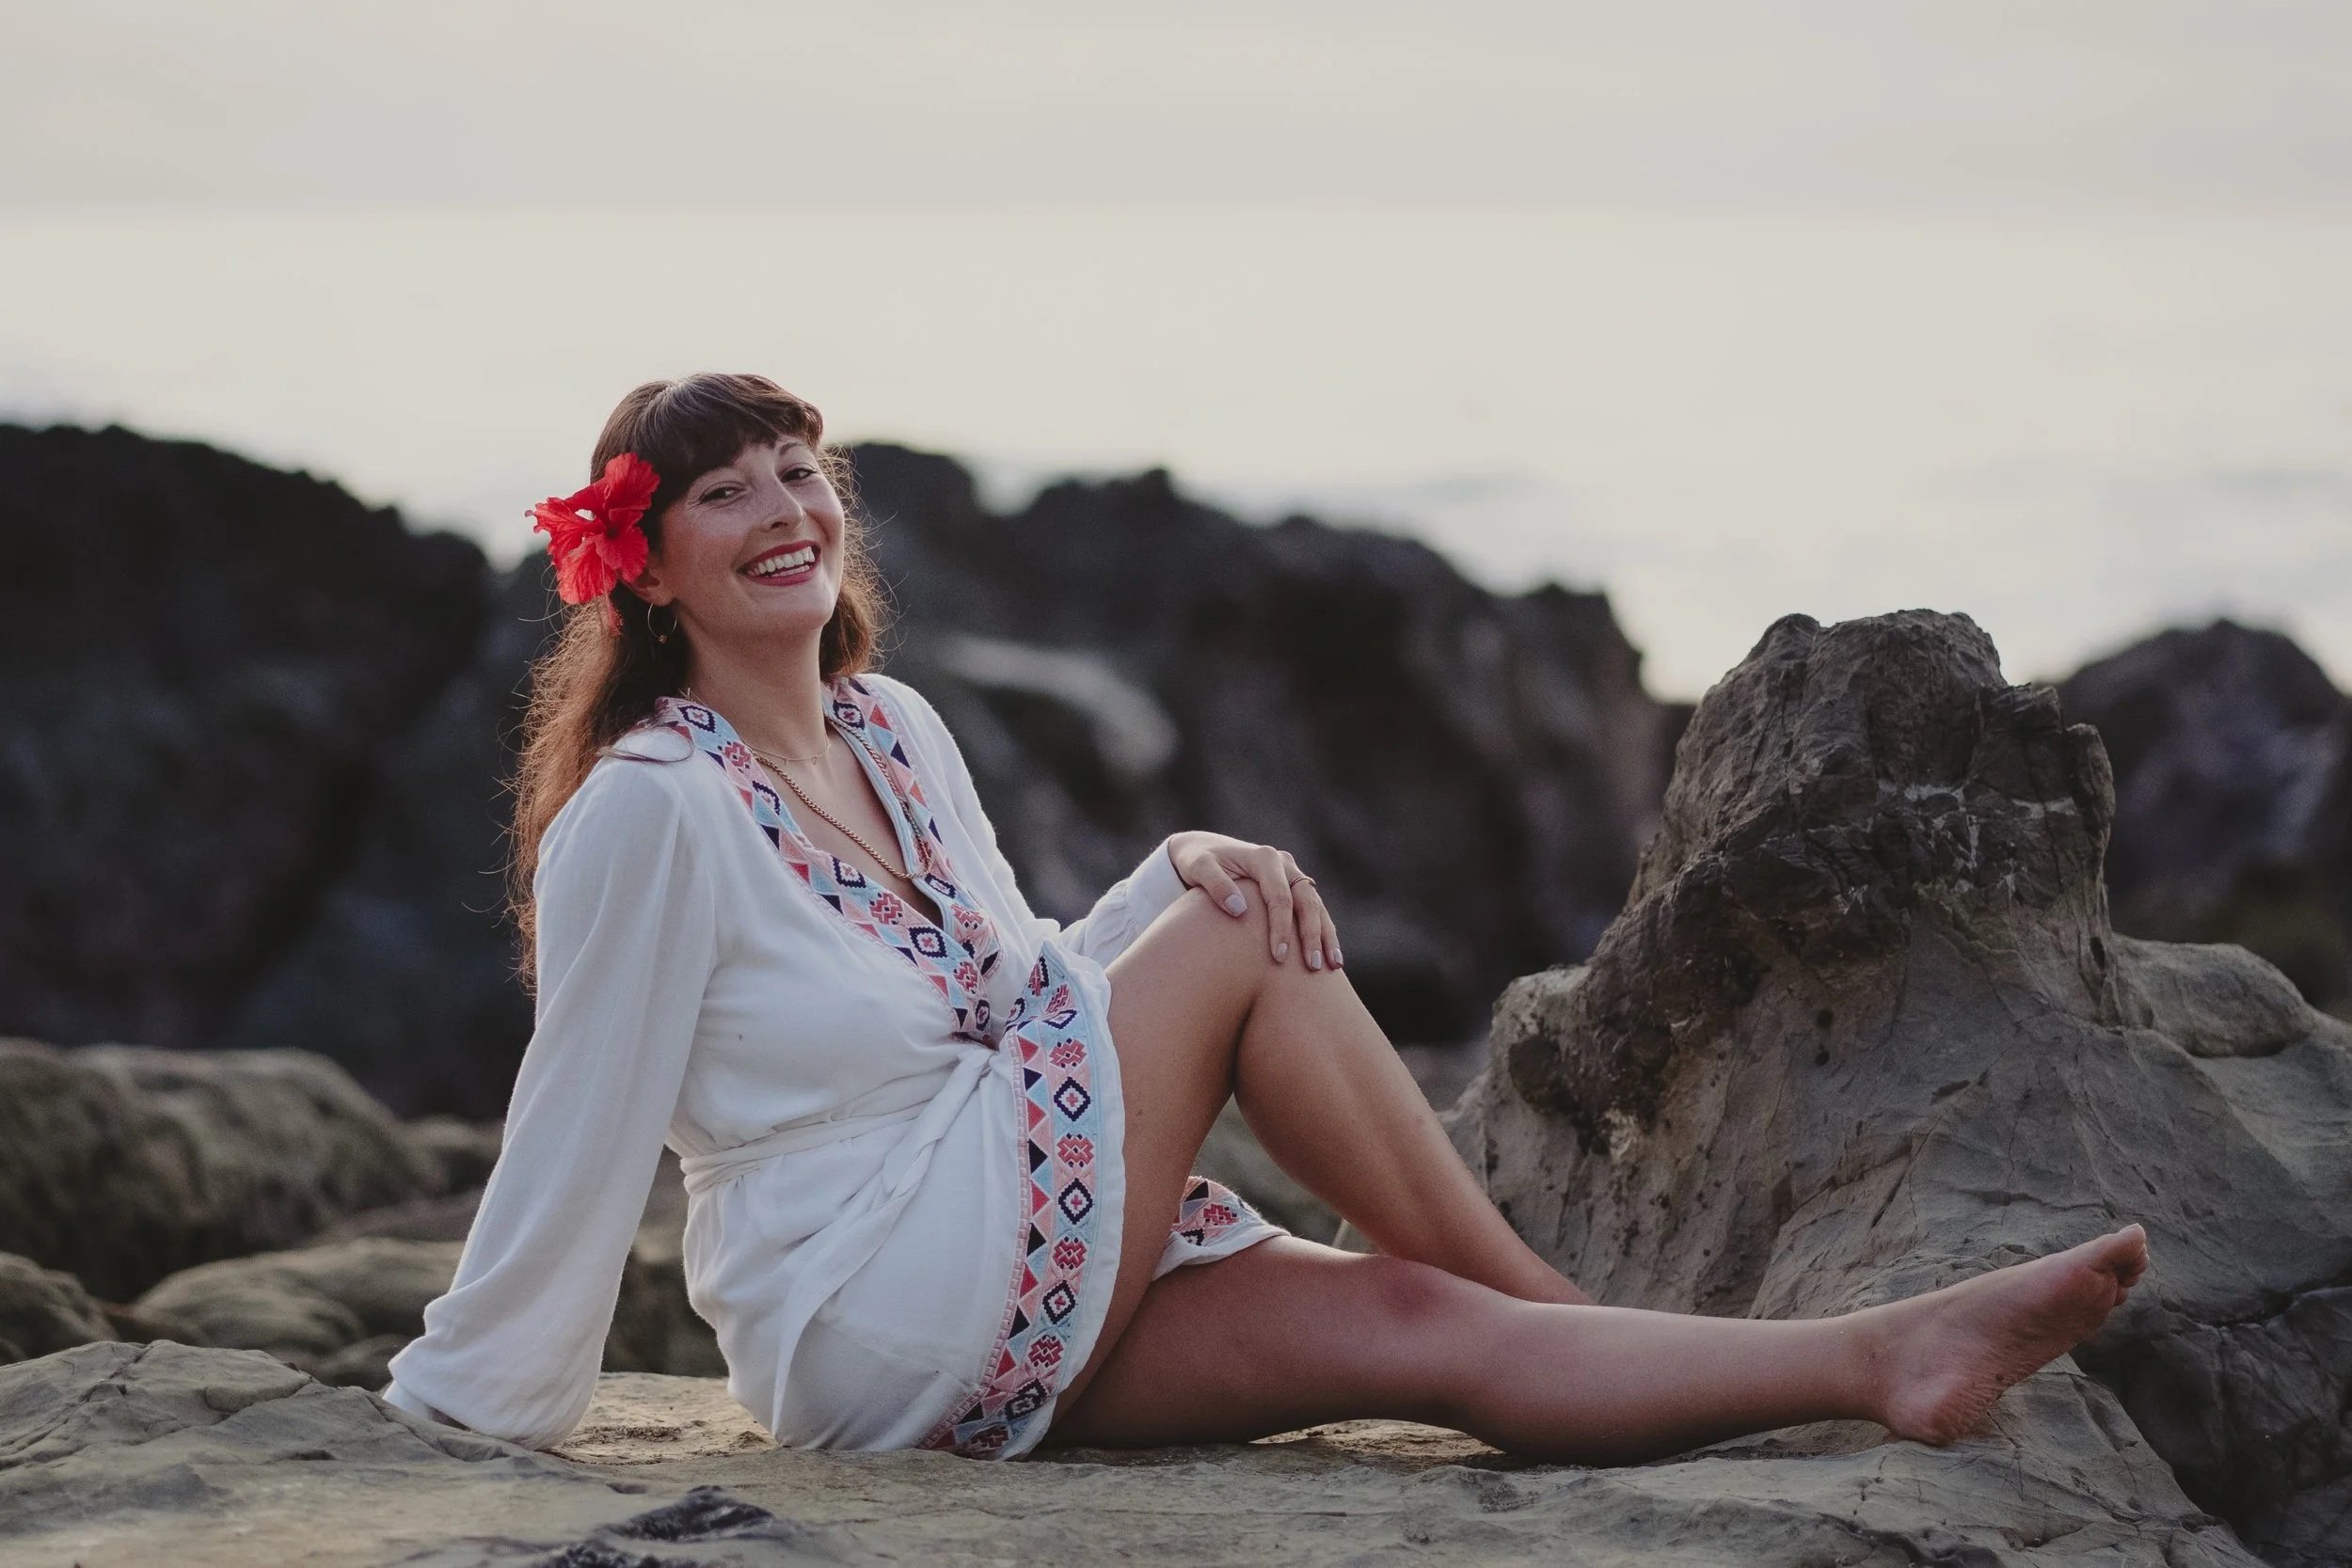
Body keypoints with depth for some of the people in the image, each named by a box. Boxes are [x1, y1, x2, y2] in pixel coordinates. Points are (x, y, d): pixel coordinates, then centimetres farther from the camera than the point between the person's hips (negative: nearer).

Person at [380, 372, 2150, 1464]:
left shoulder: (897, 731, 9)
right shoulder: (645, 811, -16)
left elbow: (1026, 1001, 16)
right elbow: (582, 1132, -14)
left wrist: (1179, 866, -3)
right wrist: (456, 1406, -9)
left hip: (1020, 1317, 7)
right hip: (877, 1331, -7)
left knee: (1424, 1326, -9)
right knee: (1242, 945, -14)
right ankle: (1540, 1289, -3)